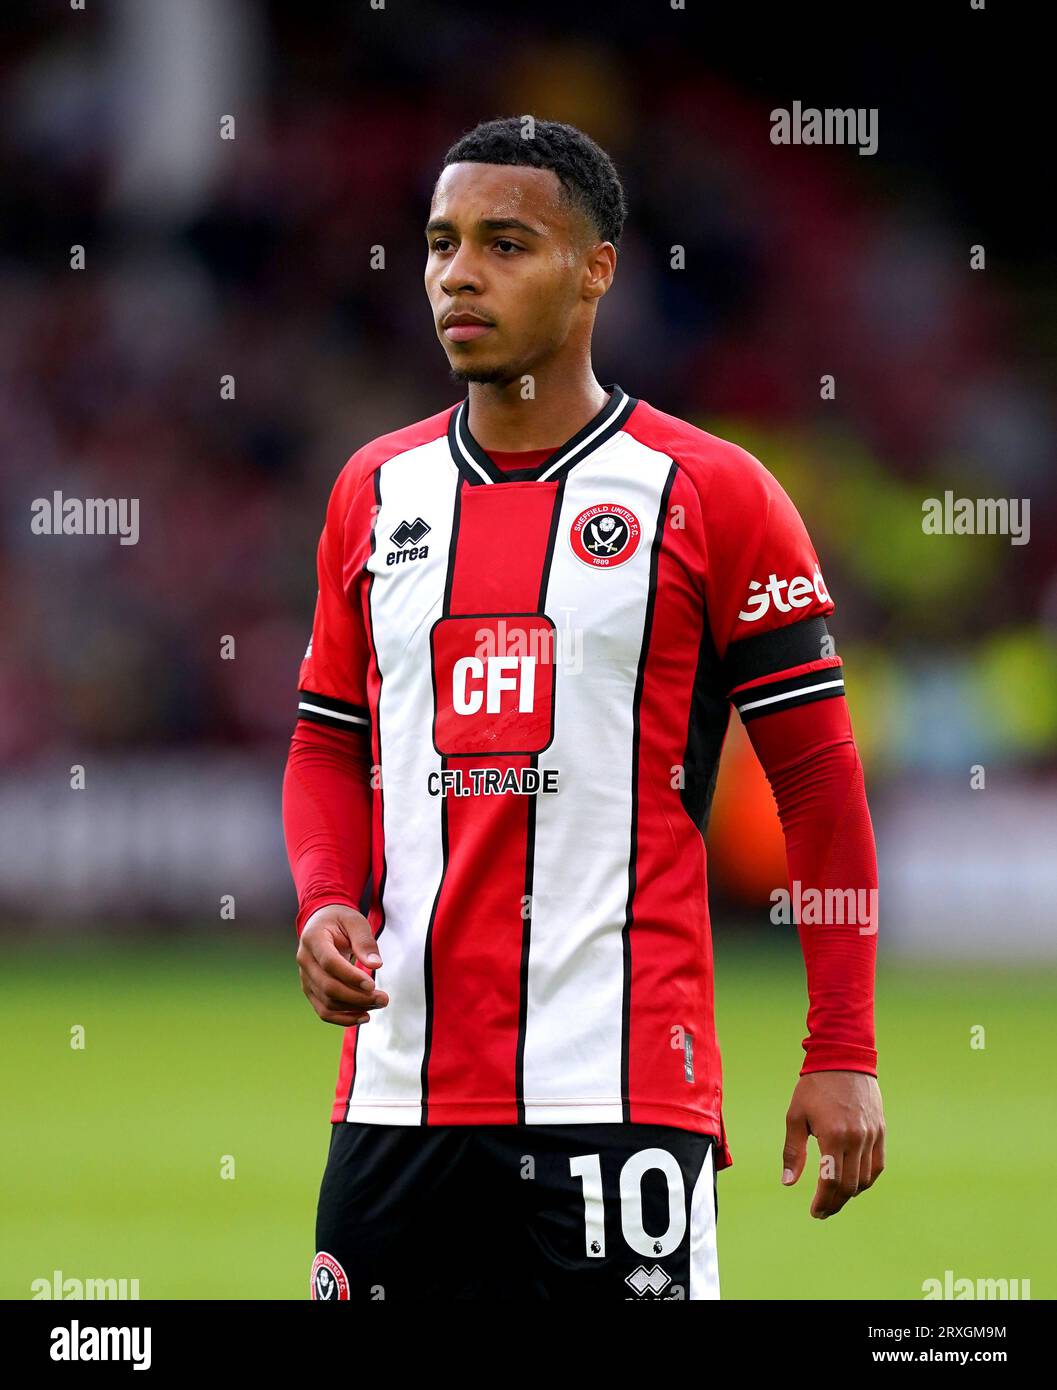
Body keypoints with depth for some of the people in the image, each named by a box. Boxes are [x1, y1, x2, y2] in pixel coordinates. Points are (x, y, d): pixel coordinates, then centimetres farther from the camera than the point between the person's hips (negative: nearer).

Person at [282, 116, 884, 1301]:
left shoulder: (710, 495, -1)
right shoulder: (375, 491, 12)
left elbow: (816, 775, 0)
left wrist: (842, 1055, -6)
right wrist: (325, 903, 0)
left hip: (621, 1095, -4)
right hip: (400, 1086, 5)